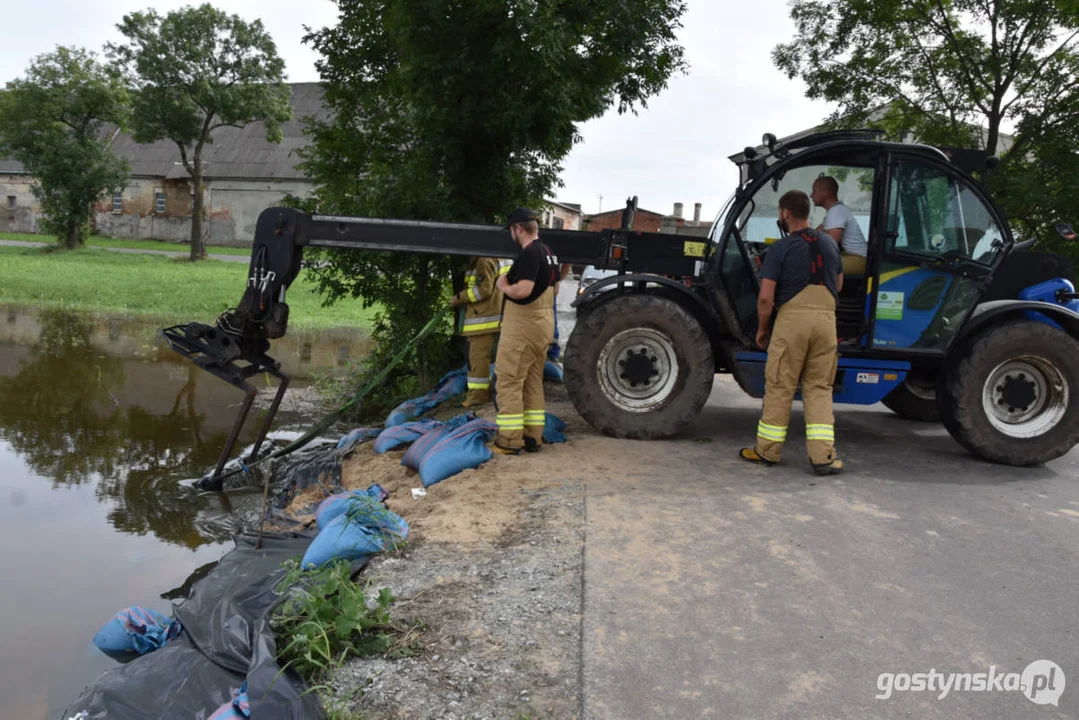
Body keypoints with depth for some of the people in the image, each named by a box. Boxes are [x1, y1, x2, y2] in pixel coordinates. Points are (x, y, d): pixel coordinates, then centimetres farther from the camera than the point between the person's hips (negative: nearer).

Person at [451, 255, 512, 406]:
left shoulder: (484, 260, -15)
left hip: (484, 318, -11)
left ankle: (477, 395, -4)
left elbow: (484, 289, -20)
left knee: (478, 357, -7)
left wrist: (459, 297, -10)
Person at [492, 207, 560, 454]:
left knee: (509, 381, -4)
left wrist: (503, 286, -9)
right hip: (544, 324, 10)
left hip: (523, 326, -10)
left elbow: (522, 290, -28)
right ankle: (533, 436, 18)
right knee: (534, 381, 14)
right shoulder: (548, 253, 13)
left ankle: (510, 440, -2)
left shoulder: (529, 254, -18)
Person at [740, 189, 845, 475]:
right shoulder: (830, 244, 12)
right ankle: (823, 456, 5)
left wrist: (762, 328, 4)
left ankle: (767, 450, 17)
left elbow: (766, 297, -10)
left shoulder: (781, 248, -5)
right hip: (826, 318, 4)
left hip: (792, 318, -4)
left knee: (780, 387, 6)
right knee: (819, 388, 10)